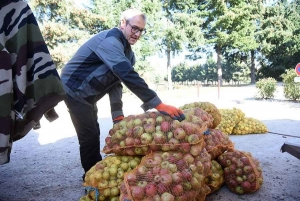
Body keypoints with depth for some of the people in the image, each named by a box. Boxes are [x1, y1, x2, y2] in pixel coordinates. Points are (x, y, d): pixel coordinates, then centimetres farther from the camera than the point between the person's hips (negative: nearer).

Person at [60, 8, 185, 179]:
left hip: (87, 94, 10)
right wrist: (159, 105, -44)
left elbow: (117, 80, 1)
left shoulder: (127, 51, 4)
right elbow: (128, 76, -40)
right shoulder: (110, 41, -27)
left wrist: (117, 115, -7)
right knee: (89, 136, -7)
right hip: (75, 90, -9)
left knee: (93, 134, 16)